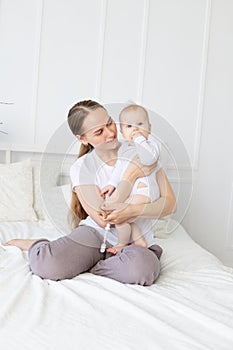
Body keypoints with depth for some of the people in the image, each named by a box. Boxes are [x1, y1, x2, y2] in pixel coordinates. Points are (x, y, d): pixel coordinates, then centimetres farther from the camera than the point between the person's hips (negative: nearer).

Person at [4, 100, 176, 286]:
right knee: (45, 264, -28)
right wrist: (132, 174, -20)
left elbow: (170, 202, -6)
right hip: (95, 233, -1)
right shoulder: (82, 167, -6)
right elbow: (103, 220, -16)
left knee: (142, 267, -37)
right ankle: (36, 245, 9)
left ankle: (91, 267, -7)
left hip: (135, 240, 1)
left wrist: (134, 210, -26)